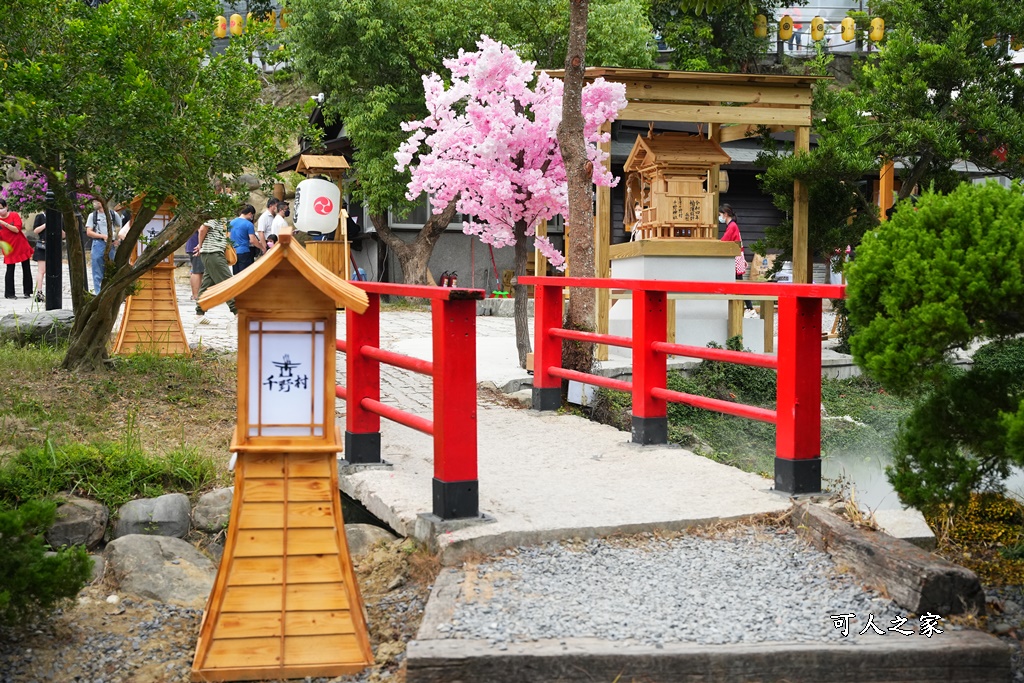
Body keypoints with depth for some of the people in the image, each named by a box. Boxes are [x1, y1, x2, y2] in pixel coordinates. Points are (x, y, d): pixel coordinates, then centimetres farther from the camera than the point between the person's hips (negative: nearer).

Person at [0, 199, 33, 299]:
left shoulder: (14, 215, -6)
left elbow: (17, 229, -18)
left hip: (21, 246, 0)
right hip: (9, 248, 0)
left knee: (26, 269, 5)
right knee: (10, 270, -2)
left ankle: (27, 292, 15)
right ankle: (9, 293, 4)